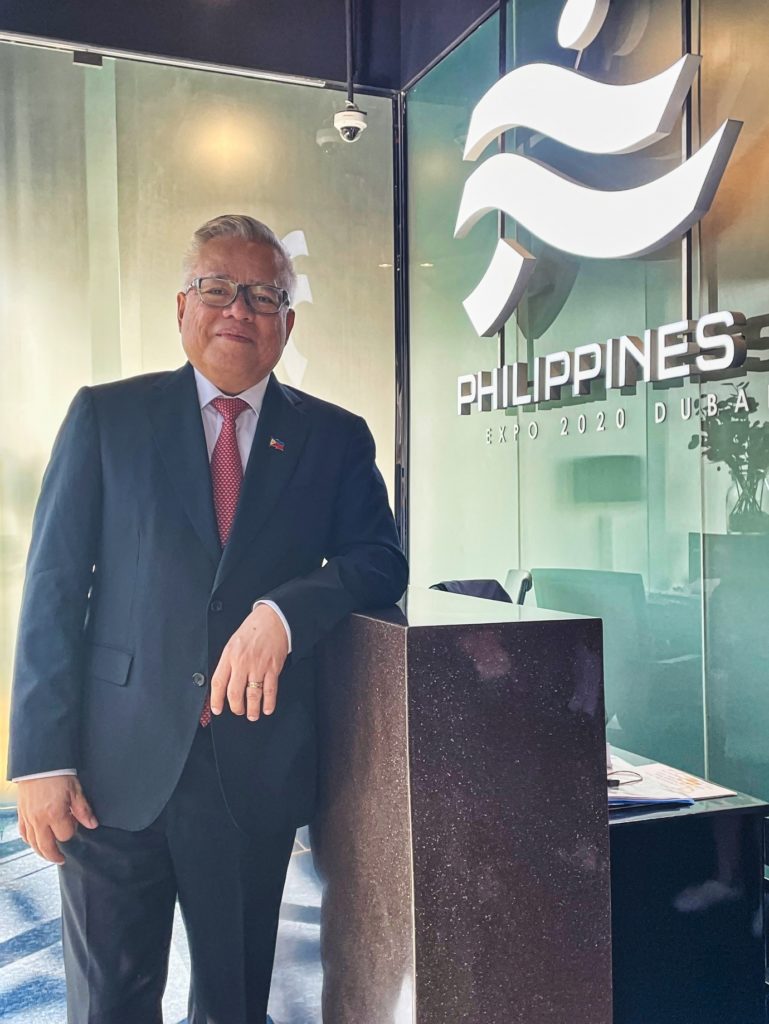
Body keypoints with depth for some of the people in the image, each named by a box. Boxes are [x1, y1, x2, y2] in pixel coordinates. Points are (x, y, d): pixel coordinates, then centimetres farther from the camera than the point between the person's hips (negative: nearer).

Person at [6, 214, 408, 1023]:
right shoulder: (106, 416, 3)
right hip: (116, 767, 0)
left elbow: (380, 560, -1)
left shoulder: (334, 437, 7)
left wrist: (285, 610, -21)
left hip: (258, 768, 1)